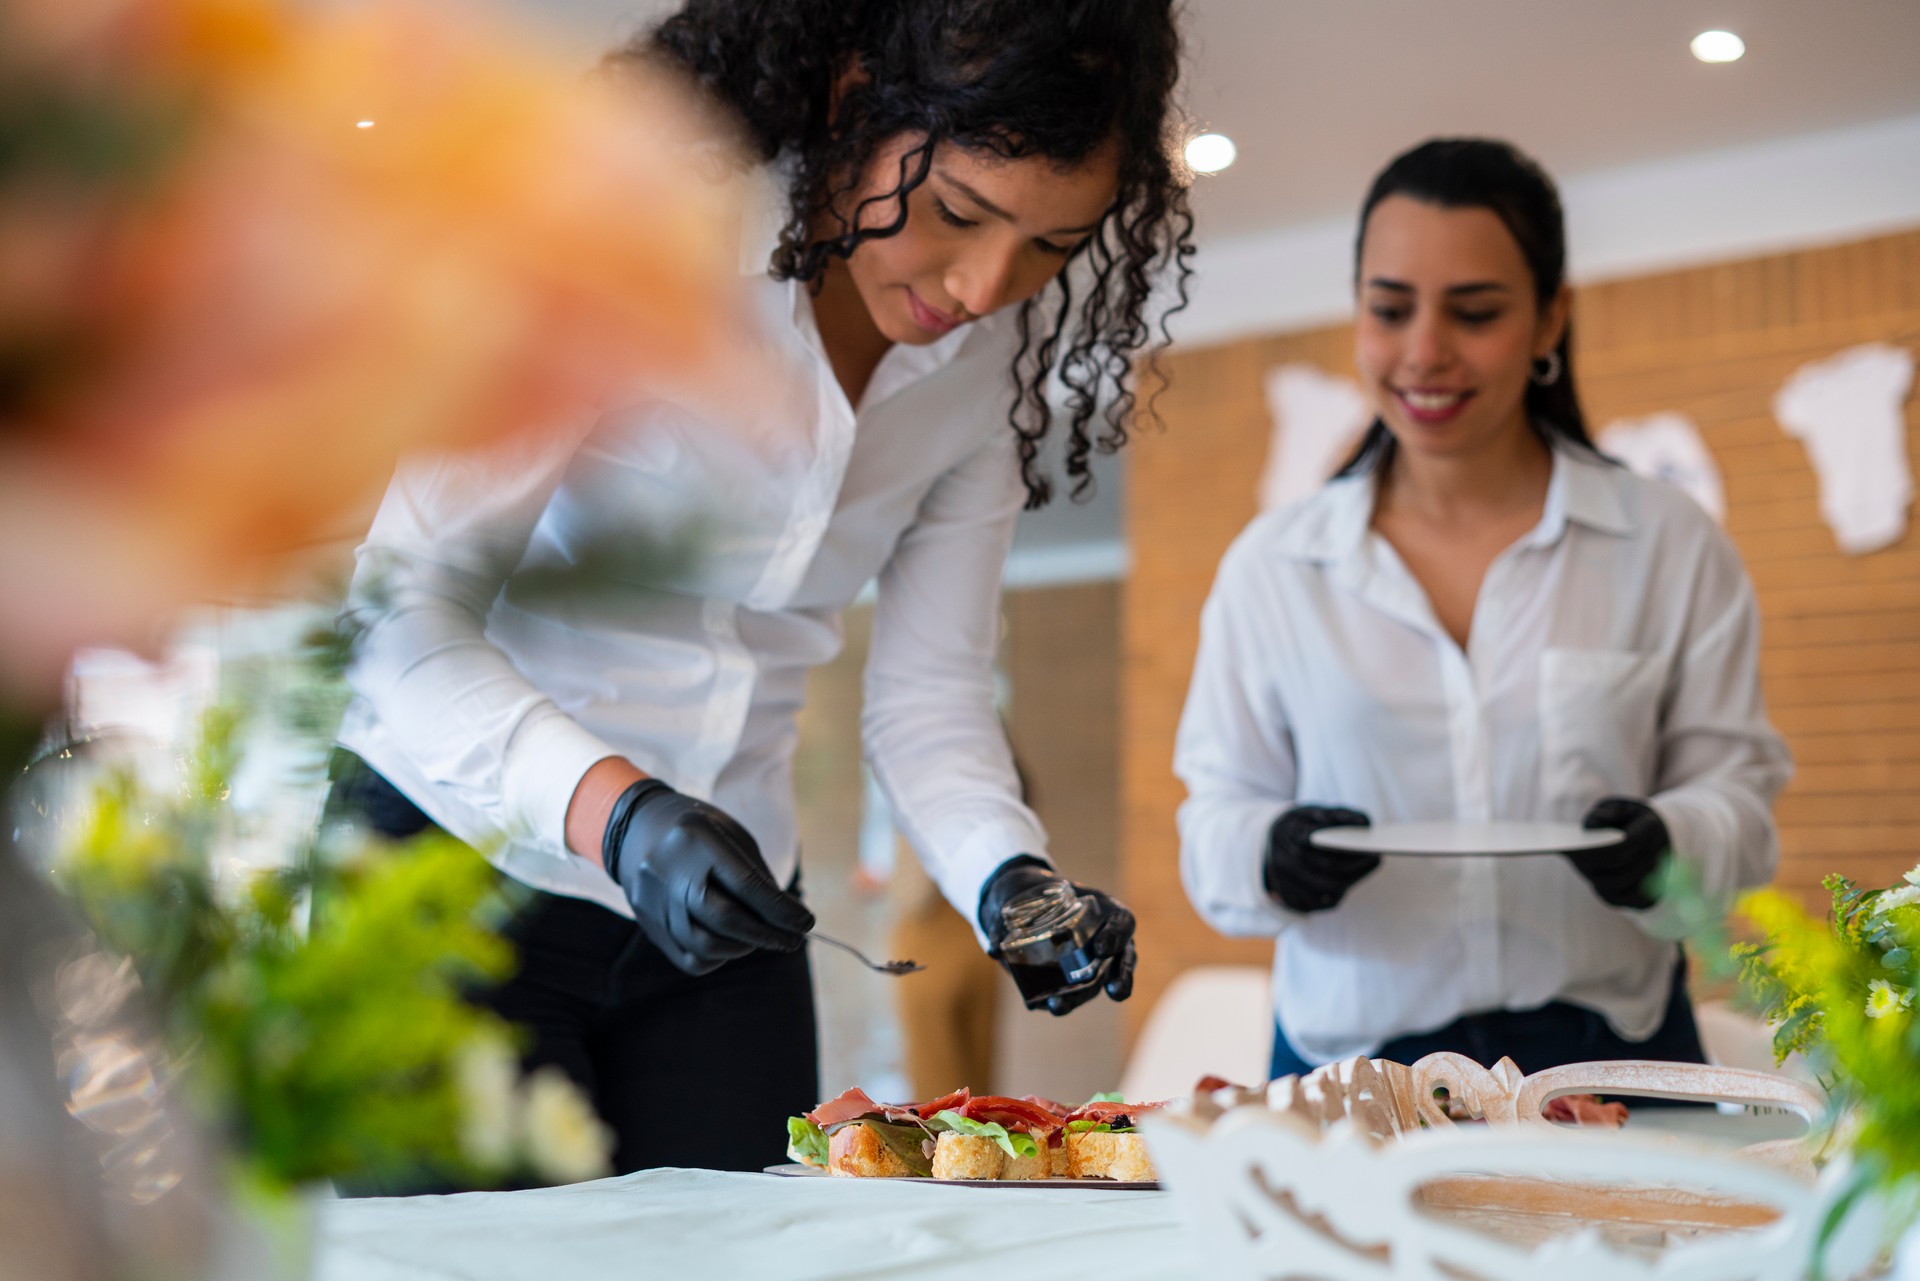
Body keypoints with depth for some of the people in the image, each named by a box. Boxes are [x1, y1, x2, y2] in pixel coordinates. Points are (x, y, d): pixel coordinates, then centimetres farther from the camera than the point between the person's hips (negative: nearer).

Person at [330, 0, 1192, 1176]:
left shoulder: (997, 356, -2)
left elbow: (929, 694, 2)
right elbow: (404, 615, -22)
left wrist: (1008, 876, -17)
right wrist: (614, 811, -38)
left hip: (723, 900, 5)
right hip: (461, 854, -4)